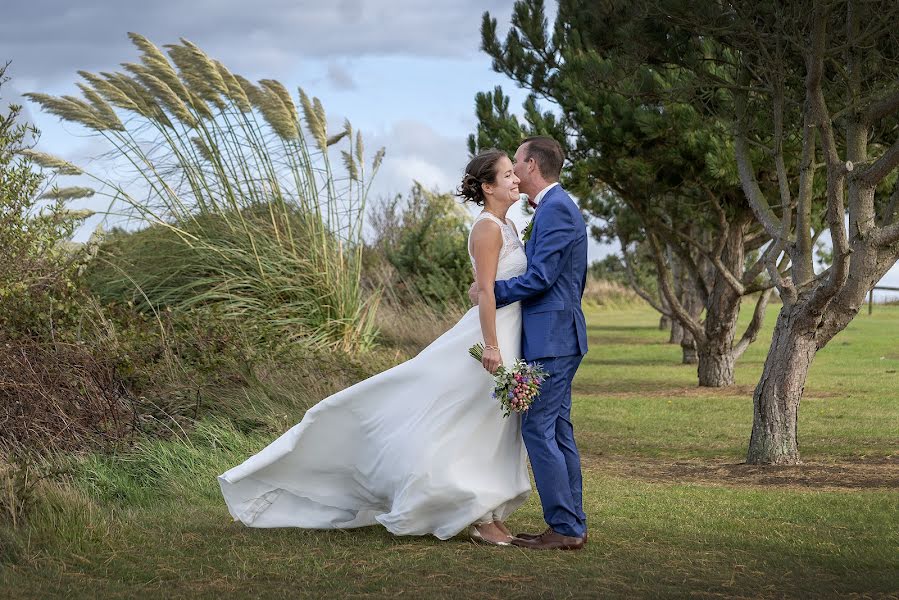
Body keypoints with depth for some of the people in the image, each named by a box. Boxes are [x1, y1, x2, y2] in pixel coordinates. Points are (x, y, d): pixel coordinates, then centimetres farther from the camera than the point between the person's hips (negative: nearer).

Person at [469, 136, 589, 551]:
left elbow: (540, 278, -21)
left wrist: (491, 291, -10)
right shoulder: (558, 207, 18)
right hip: (558, 335, 10)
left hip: (550, 340, -10)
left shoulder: (556, 209, -15)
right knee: (557, 431, 11)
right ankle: (572, 524, 14)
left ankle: (564, 528, -6)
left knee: (538, 429, -8)